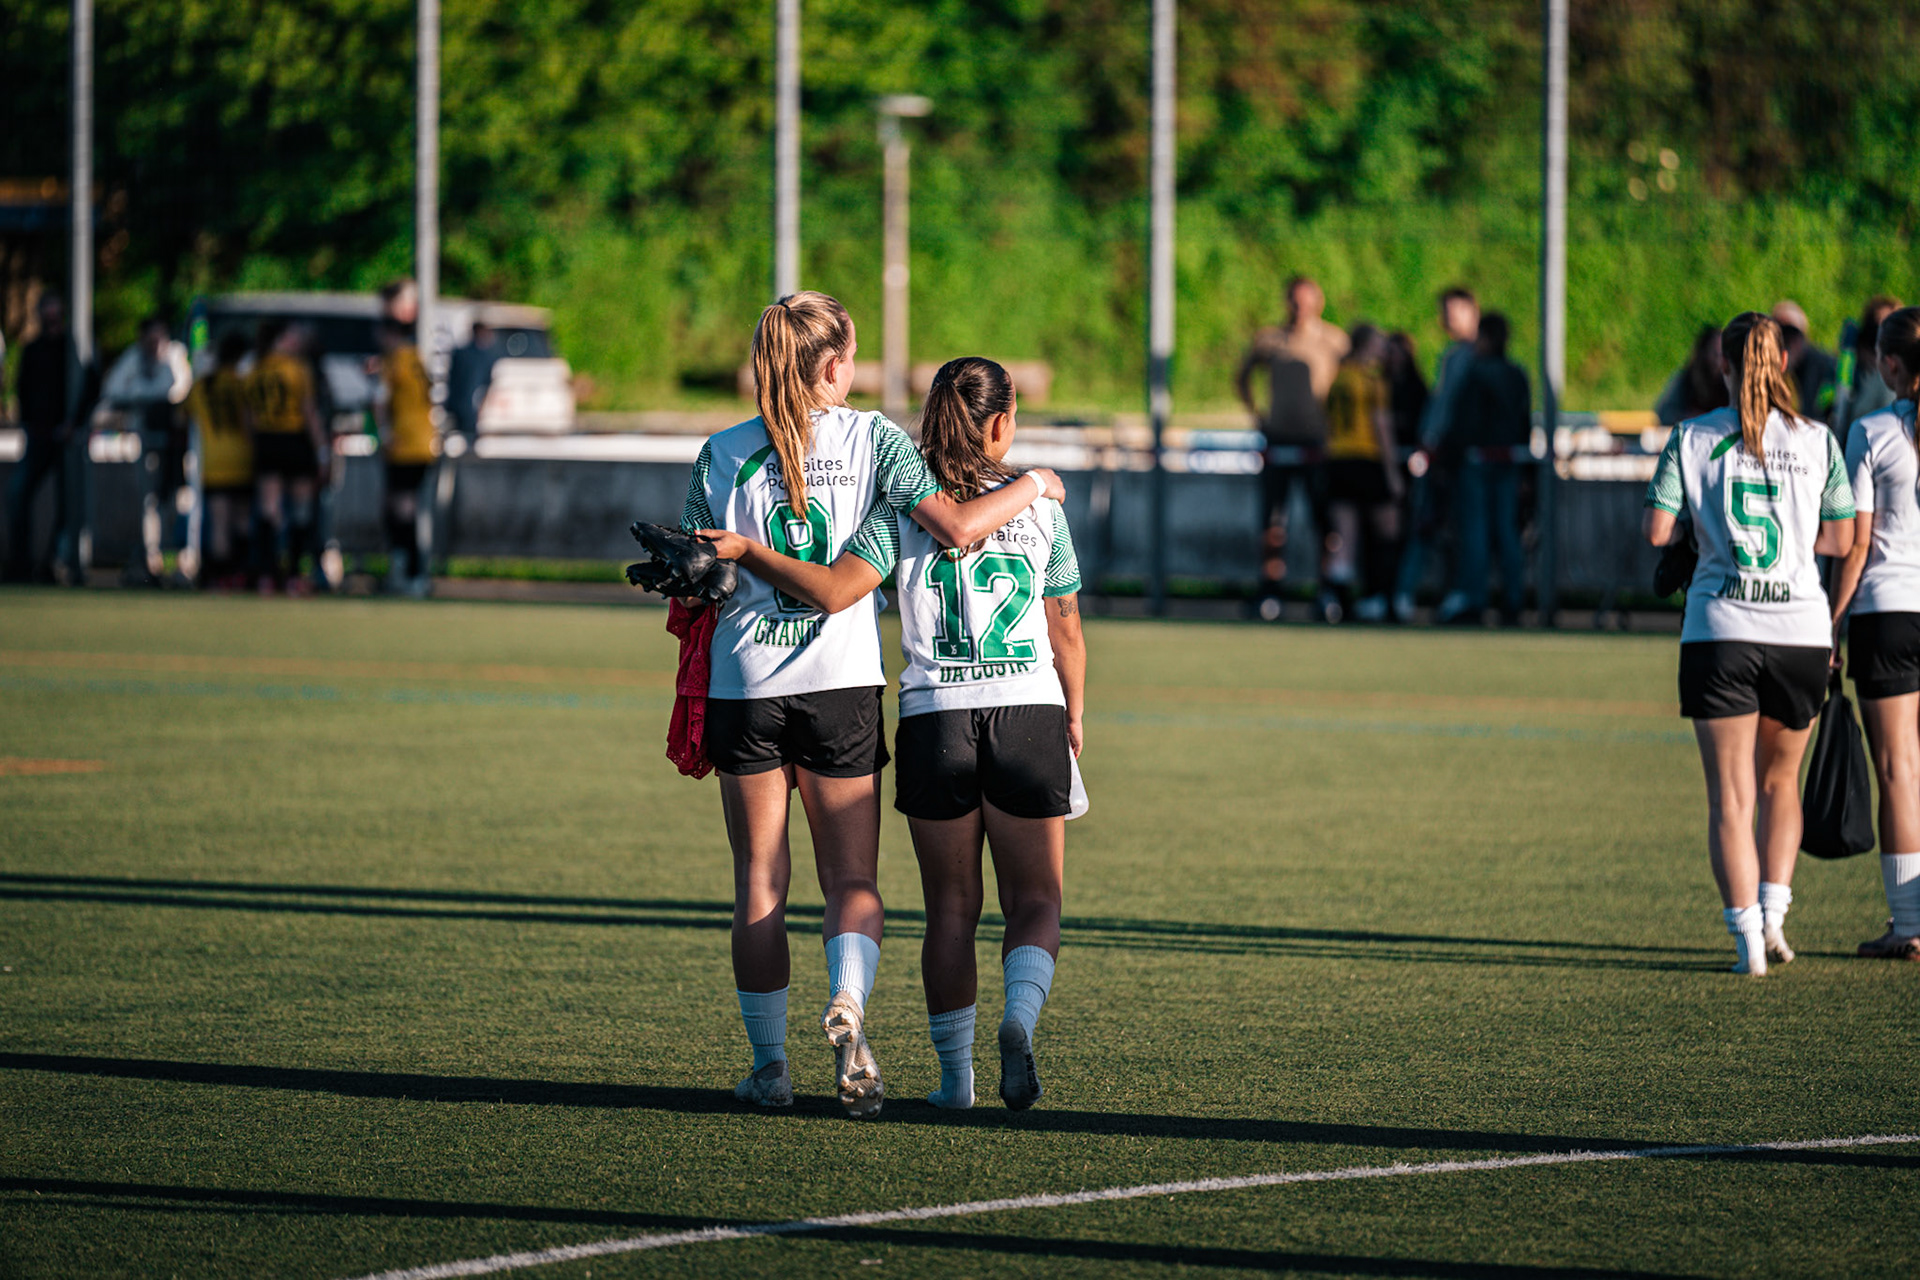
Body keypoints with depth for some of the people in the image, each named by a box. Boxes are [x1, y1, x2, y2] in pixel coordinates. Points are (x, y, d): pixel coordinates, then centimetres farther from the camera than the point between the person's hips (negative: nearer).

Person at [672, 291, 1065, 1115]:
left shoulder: (722, 454, 1)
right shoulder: (871, 438, -4)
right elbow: (957, 528, -13)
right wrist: (1032, 486, 4)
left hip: (744, 685, 1)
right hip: (841, 684, -1)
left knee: (759, 883, 10)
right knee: (852, 876, 7)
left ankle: (769, 1063, 11)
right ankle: (848, 1001, -22)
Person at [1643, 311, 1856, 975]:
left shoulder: (1692, 439, -1)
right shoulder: (1818, 441, 1)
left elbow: (1657, 530, -4)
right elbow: (1840, 539, 4)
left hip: (1720, 630, -1)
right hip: (1801, 629, 1)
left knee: (1731, 795, 2)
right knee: (1780, 778, 20)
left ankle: (1746, 930, -7)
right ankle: (1773, 909, 7)